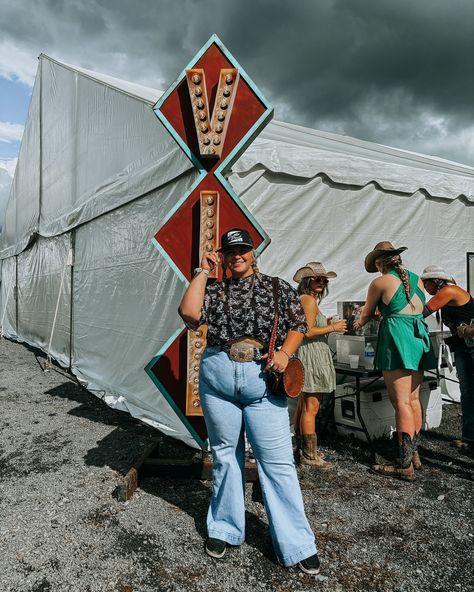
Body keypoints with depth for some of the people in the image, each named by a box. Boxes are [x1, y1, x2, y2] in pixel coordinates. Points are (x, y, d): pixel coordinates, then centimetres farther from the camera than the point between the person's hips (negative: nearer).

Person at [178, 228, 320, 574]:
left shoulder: (277, 287, 6)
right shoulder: (215, 290, 8)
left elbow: (298, 325, 7)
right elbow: (190, 314, -10)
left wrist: (285, 352, -11)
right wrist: (202, 272, -3)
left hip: (263, 379, -1)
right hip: (217, 377, 2)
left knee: (278, 461, 1)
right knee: (225, 455, 15)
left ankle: (296, 543, 15)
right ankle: (224, 529, 34)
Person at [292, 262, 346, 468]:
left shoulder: (303, 300, 19)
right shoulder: (309, 300, -12)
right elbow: (308, 332, -20)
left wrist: (327, 325, 16)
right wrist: (332, 328, -10)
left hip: (309, 354, 11)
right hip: (311, 353, -11)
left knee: (303, 405, 15)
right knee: (311, 407, -6)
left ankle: (302, 448, 24)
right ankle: (309, 454, 0)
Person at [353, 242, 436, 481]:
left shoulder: (380, 282, -4)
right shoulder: (417, 279, 14)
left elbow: (366, 315, 9)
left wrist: (358, 324, 31)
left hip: (396, 338, -7)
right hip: (419, 336, 7)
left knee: (401, 403, -6)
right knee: (414, 400, 14)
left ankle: (405, 465, -3)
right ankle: (413, 453, 25)